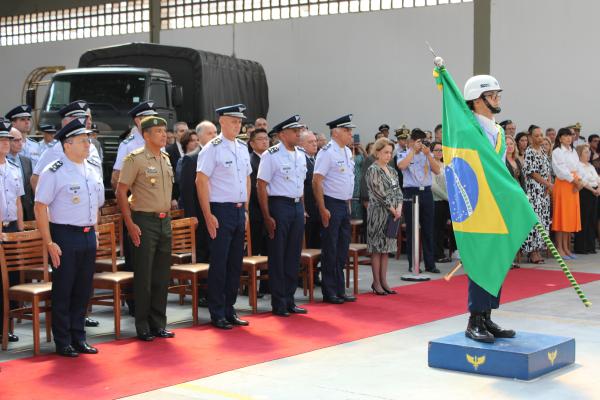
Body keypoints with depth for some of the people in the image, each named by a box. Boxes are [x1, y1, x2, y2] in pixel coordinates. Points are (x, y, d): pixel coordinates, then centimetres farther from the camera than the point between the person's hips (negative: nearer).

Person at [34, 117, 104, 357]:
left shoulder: (93, 172, 11)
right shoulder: (54, 173, -11)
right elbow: (40, 208, -13)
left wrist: (94, 233, 15)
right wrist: (49, 243, -17)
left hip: (88, 236, 7)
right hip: (65, 237, -6)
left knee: (83, 290, 12)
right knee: (63, 291, 1)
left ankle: (78, 338, 24)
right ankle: (63, 343, 12)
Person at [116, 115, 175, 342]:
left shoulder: (166, 159, 12)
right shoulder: (135, 159, -9)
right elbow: (121, 192, -11)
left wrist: (167, 215, 15)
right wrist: (130, 224, -16)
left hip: (164, 221, 7)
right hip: (144, 221, -7)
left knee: (162, 276, 10)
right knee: (143, 276, -1)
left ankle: (158, 324, 18)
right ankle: (143, 327, 7)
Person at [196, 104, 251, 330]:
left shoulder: (242, 148, 12)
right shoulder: (212, 149, -10)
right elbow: (201, 182, -13)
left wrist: (246, 210, 14)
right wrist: (208, 216, -17)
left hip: (240, 211, 7)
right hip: (221, 211, -7)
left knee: (235, 264, 11)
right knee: (219, 264, -2)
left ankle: (229, 311, 21)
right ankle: (217, 314, 7)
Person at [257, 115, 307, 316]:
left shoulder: (300, 156, 12)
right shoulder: (271, 155, -10)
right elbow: (261, 186, -12)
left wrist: (302, 210, 14)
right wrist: (267, 217, -15)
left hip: (297, 207, 7)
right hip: (279, 205, -7)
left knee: (294, 255, 11)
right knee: (277, 256, 0)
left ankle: (289, 300, 21)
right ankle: (278, 304, 8)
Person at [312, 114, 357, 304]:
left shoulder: (348, 152, 12)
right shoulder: (327, 152, -14)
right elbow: (317, 181, -17)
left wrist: (348, 203, 16)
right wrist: (323, 209, -20)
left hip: (344, 205, 8)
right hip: (331, 204, -8)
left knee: (342, 250, 12)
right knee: (330, 250, -1)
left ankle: (339, 291, 21)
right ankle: (329, 293, 7)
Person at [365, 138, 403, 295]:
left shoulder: (391, 170, 14)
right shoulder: (373, 170, -9)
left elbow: (398, 191, 11)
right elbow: (380, 194, -14)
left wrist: (399, 208, -5)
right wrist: (393, 210, -12)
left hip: (392, 214, 7)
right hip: (378, 213, -7)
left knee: (386, 248, 9)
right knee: (377, 248, -2)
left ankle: (383, 281, 14)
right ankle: (376, 283, 3)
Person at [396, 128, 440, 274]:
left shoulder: (428, 155, 13)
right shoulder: (404, 155, 4)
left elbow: (437, 171, 0)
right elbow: (401, 166, -19)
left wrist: (428, 154, -8)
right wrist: (413, 150, -12)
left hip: (426, 192, 3)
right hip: (411, 193, -3)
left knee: (428, 230, 6)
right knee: (411, 230, 1)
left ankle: (430, 264, 11)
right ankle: (413, 264, 7)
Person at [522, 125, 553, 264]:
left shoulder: (543, 151, 16)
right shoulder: (529, 152, -8)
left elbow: (548, 171, 16)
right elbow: (532, 172, -13)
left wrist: (548, 186, -1)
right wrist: (547, 184, -11)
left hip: (545, 191, 8)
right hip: (534, 189, -8)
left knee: (543, 219, 6)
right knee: (534, 218, -10)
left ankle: (537, 249, 10)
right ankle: (532, 252, -8)